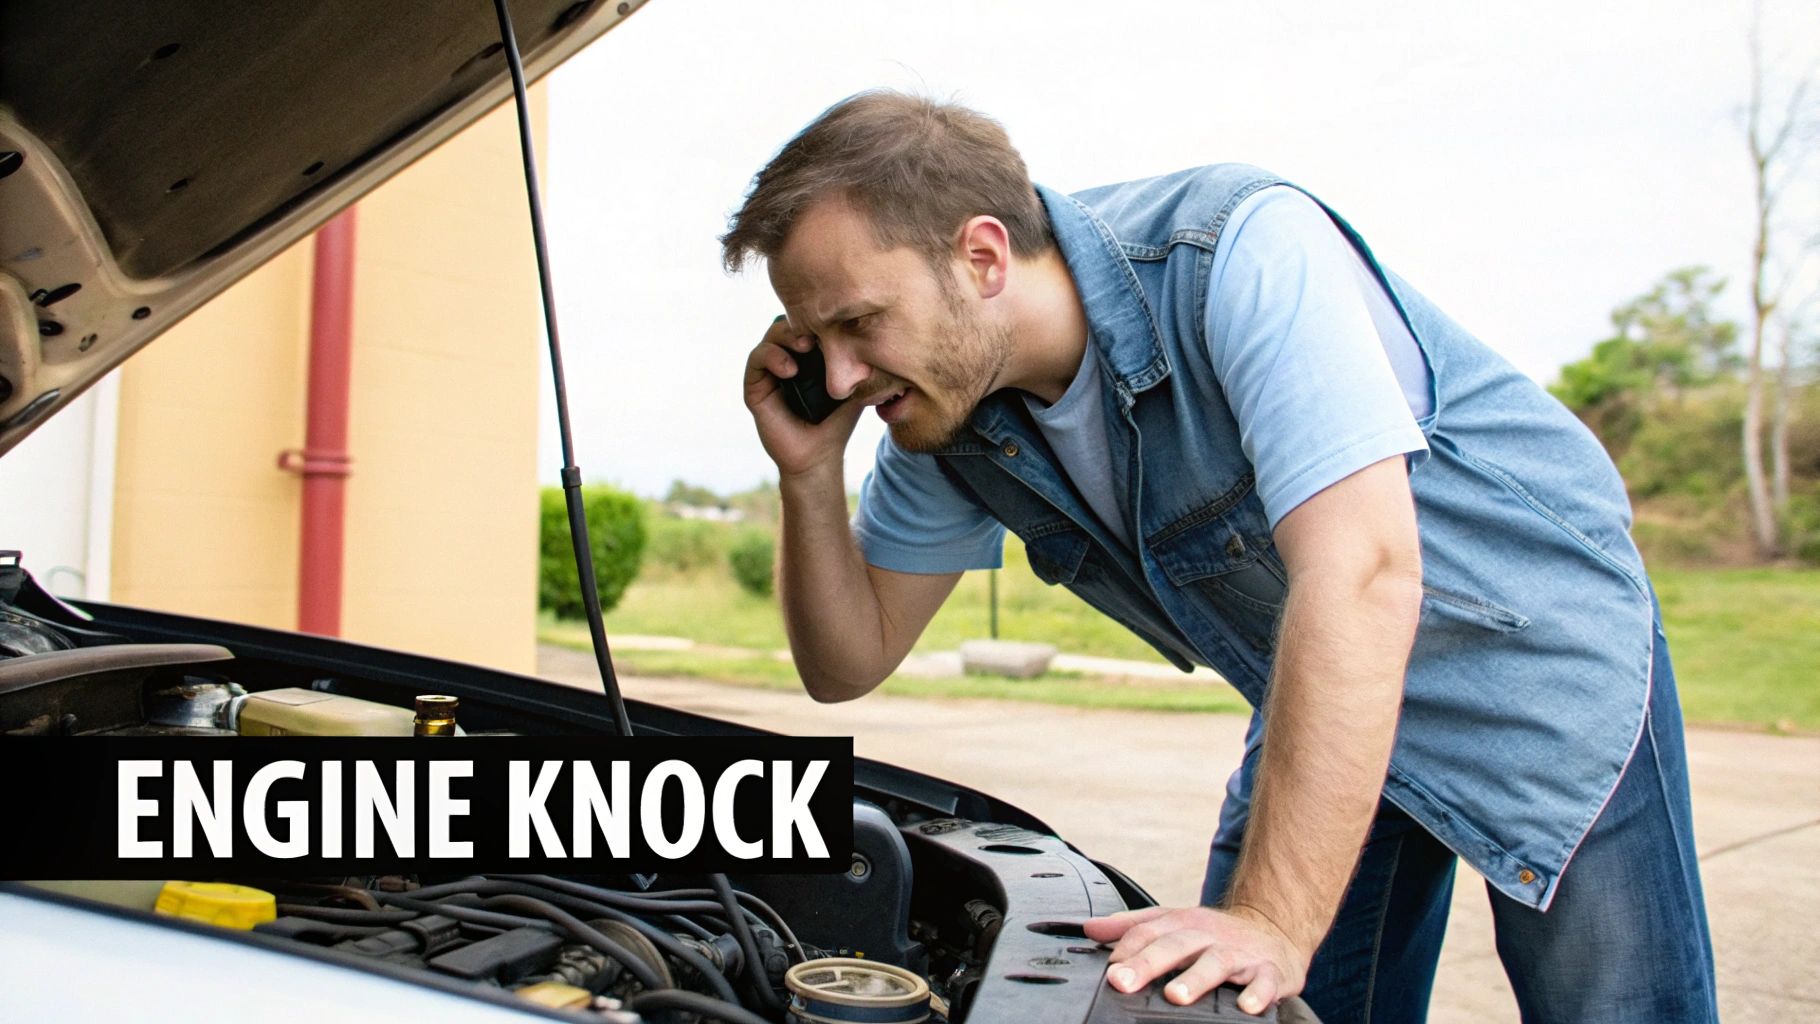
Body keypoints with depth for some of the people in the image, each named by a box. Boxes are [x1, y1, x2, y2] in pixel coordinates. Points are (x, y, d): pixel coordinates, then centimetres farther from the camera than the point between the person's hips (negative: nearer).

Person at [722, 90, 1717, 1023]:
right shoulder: (950, 415, -12)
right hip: (1327, 705, 5)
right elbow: (849, 663, -5)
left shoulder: (1242, 250, -32)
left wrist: (1273, 921, -41)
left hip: (1539, 647, -5)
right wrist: (809, 470, -23)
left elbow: (1362, 573, -40)